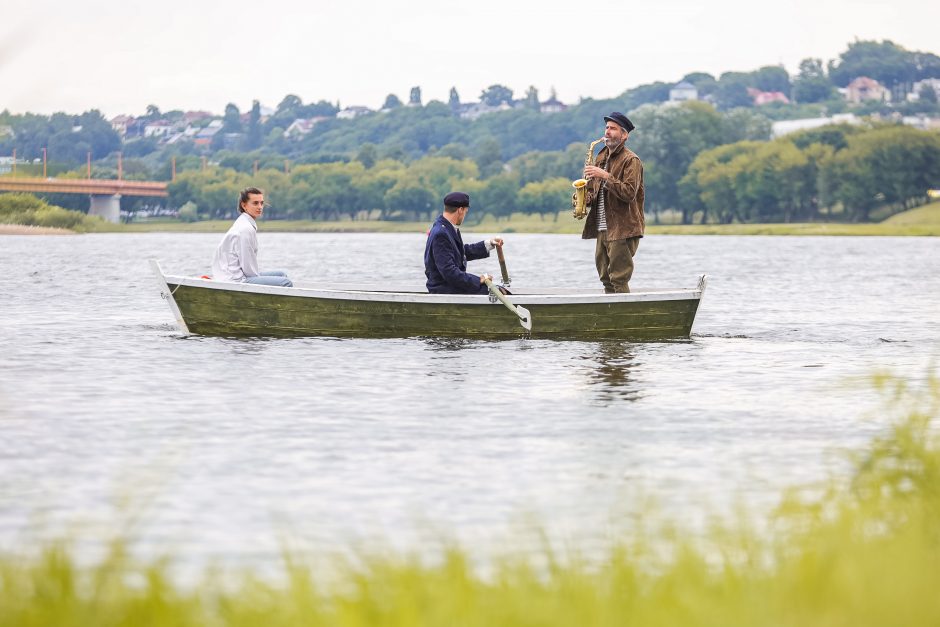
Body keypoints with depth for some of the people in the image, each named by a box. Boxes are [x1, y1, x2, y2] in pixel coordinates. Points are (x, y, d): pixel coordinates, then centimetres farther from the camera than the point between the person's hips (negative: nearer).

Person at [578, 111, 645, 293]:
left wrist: (605, 176, -22)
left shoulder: (631, 160, -7)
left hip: (623, 230, -8)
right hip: (602, 229, 8)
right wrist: (587, 196, 2)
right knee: (607, 280, 8)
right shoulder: (601, 157, 17)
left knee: (619, 281, -11)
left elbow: (629, 193, -19)